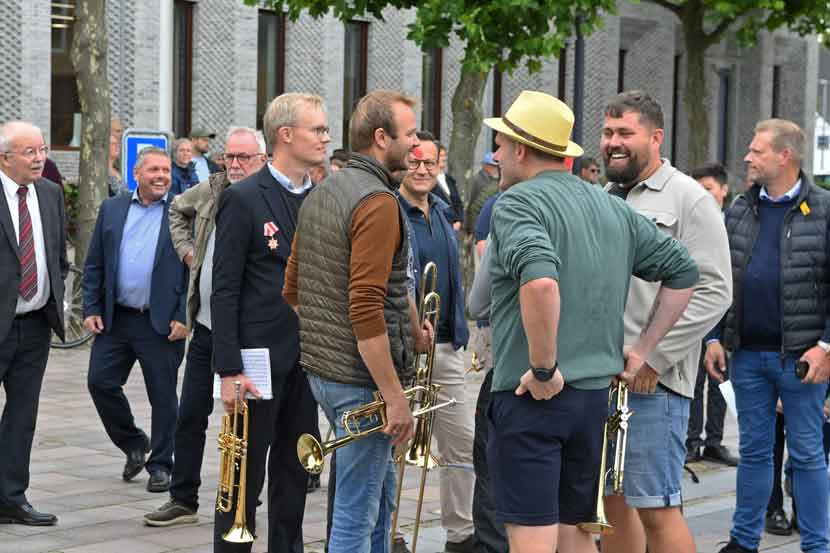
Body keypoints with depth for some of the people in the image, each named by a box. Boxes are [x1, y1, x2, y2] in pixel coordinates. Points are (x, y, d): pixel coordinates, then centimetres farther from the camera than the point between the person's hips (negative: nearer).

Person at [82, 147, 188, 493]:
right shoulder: (111, 209, 9)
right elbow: (94, 266, 11)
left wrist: (184, 318, -11)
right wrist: (91, 309, 3)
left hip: (162, 323, -3)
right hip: (115, 319, 4)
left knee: (163, 396, 3)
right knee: (100, 382, 1)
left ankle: (161, 465, 17)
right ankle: (134, 445, 22)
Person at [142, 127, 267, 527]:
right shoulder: (211, 190, 6)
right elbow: (177, 209, 27)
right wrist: (186, 248, 15)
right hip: (205, 326, 6)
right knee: (190, 415, 11)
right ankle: (183, 500, 21)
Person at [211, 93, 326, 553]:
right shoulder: (243, 199, -9)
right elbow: (224, 291, -11)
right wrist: (229, 370, -16)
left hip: (307, 358, 6)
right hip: (261, 358, -6)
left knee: (295, 472, 13)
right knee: (246, 475, 2)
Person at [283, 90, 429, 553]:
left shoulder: (321, 193, 12)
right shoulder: (378, 201, -17)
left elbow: (292, 286, 18)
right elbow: (366, 309, -24)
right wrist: (395, 396, -21)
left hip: (321, 370, 10)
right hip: (362, 378, -10)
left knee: (381, 490, 22)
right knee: (356, 513, -2)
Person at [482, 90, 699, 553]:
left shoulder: (518, 203, -11)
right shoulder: (613, 209, 12)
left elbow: (540, 281, -30)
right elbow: (684, 271, 17)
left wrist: (544, 370, -21)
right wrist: (643, 349, 16)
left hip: (533, 396, -7)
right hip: (597, 393, 7)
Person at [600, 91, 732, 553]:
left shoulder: (689, 199, -5)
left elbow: (713, 291, -12)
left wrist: (653, 358, -17)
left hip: (651, 381, -7)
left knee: (655, 510, -6)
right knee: (613, 501, 12)